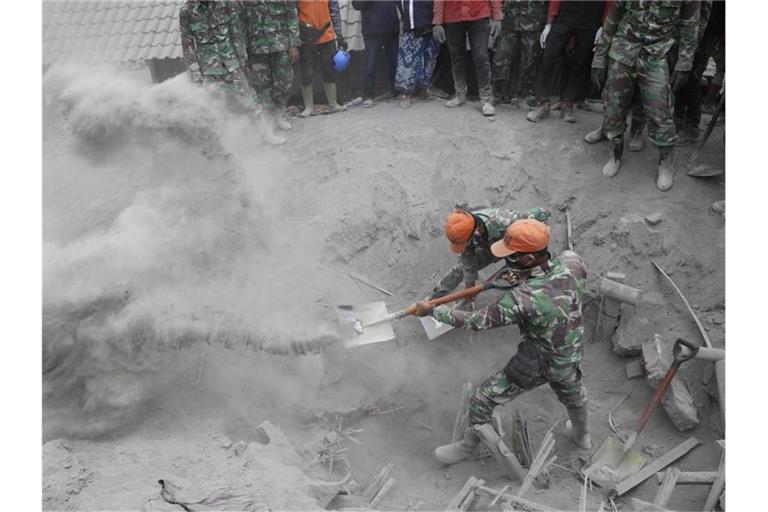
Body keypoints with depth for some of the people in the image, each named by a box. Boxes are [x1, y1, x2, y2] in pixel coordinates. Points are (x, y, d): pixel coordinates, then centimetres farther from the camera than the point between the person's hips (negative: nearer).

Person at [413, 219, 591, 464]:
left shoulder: (522, 299, -38)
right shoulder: (573, 261, -22)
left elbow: (476, 321, -26)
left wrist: (433, 310, -14)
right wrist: (524, 278, -6)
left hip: (536, 365, -6)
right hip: (572, 354, 6)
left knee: (483, 399, 13)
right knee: (573, 394, 37)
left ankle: (468, 446, 37)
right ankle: (582, 436, 66)